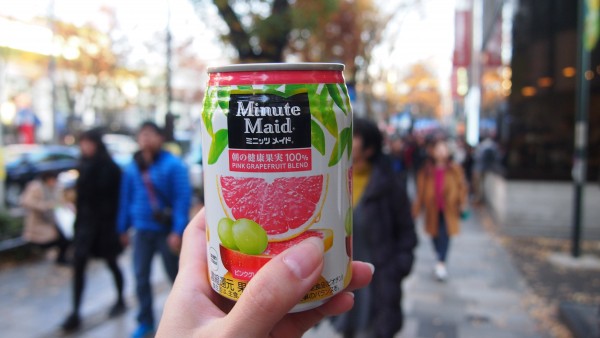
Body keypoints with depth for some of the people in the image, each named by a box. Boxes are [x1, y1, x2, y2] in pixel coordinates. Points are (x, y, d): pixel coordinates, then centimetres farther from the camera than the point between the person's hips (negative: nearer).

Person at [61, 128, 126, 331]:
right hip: (86, 221, 5)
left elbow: (117, 197, -10)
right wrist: (78, 220, 10)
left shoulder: (110, 168, -10)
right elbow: (81, 195, 11)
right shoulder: (85, 166, 6)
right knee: (78, 265, -2)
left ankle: (120, 300, 31)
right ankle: (75, 313, 4)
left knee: (111, 263, 10)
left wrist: (119, 225, -12)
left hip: (106, 222, -5)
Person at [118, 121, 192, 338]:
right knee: (141, 277, 10)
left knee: (176, 276, 9)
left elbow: (183, 198, -16)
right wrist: (123, 228, 11)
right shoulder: (133, 167, 6)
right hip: (142, 230, 5)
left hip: (167, 230, -5)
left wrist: (177, 231, -22)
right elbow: (126, 198, 12)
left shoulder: (173, 165, -11)